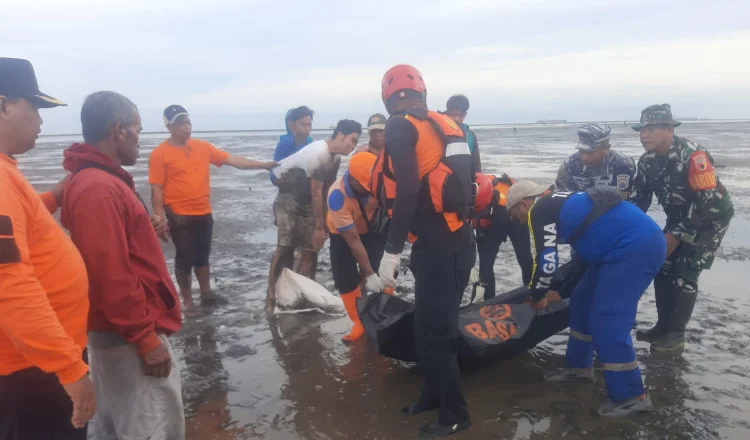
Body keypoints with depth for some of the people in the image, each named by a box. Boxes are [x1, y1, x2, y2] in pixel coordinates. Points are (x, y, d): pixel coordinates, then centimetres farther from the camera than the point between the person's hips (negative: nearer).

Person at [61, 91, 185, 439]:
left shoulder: (94, 181, 11)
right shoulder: (100, 190, -23)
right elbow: (112, 277, -26)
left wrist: (145, 230, 7)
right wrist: (146, 338, -21)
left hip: (114, 330, 11)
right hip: (128, 336, -11)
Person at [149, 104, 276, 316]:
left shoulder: (202, 146, 5)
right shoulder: (160, 154, -9)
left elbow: (233, 160, 3)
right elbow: (156, 191, -9)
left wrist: (263, 165, -3)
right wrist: (160, 220, -14)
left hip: (204, 213, 5)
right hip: (179, 216, -5)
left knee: (202, 256, 17)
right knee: (184, 258, 4)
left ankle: (206, 293, 31)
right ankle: (187, 302, 17)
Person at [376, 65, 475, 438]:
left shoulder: (400, 127, -9)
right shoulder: (446, 125, 14)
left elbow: (408, 191, -21)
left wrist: (392, 250, -19)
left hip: (438, 246, -9)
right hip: (455, 239, 9)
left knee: (433, 331, 2)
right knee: (432, 324, 20)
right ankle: (435, 394, 35)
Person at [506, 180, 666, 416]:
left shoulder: (539, 211, -5)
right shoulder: (558, 204, 23)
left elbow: (545, 262, -10)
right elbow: (585, 253, 31)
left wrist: (536, 296, 8)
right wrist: (559, 290, 35)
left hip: (636, 246, -10)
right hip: (636, 243, 10)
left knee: (607, 320, -8)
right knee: (583, 300, 18)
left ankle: (631, 396, 2)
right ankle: (579, 366, 31)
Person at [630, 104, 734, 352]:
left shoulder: (692, 155, -31)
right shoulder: (647, 161, -8)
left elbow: (706, 202, -31)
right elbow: (639, 198, 0)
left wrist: (675, 236, -27)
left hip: (711, 217, -7)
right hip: (679, 217, 7)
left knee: (685, 275, -10)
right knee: (662, 268, 4)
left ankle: (676, 334, 1)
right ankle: (663, 325, 18)